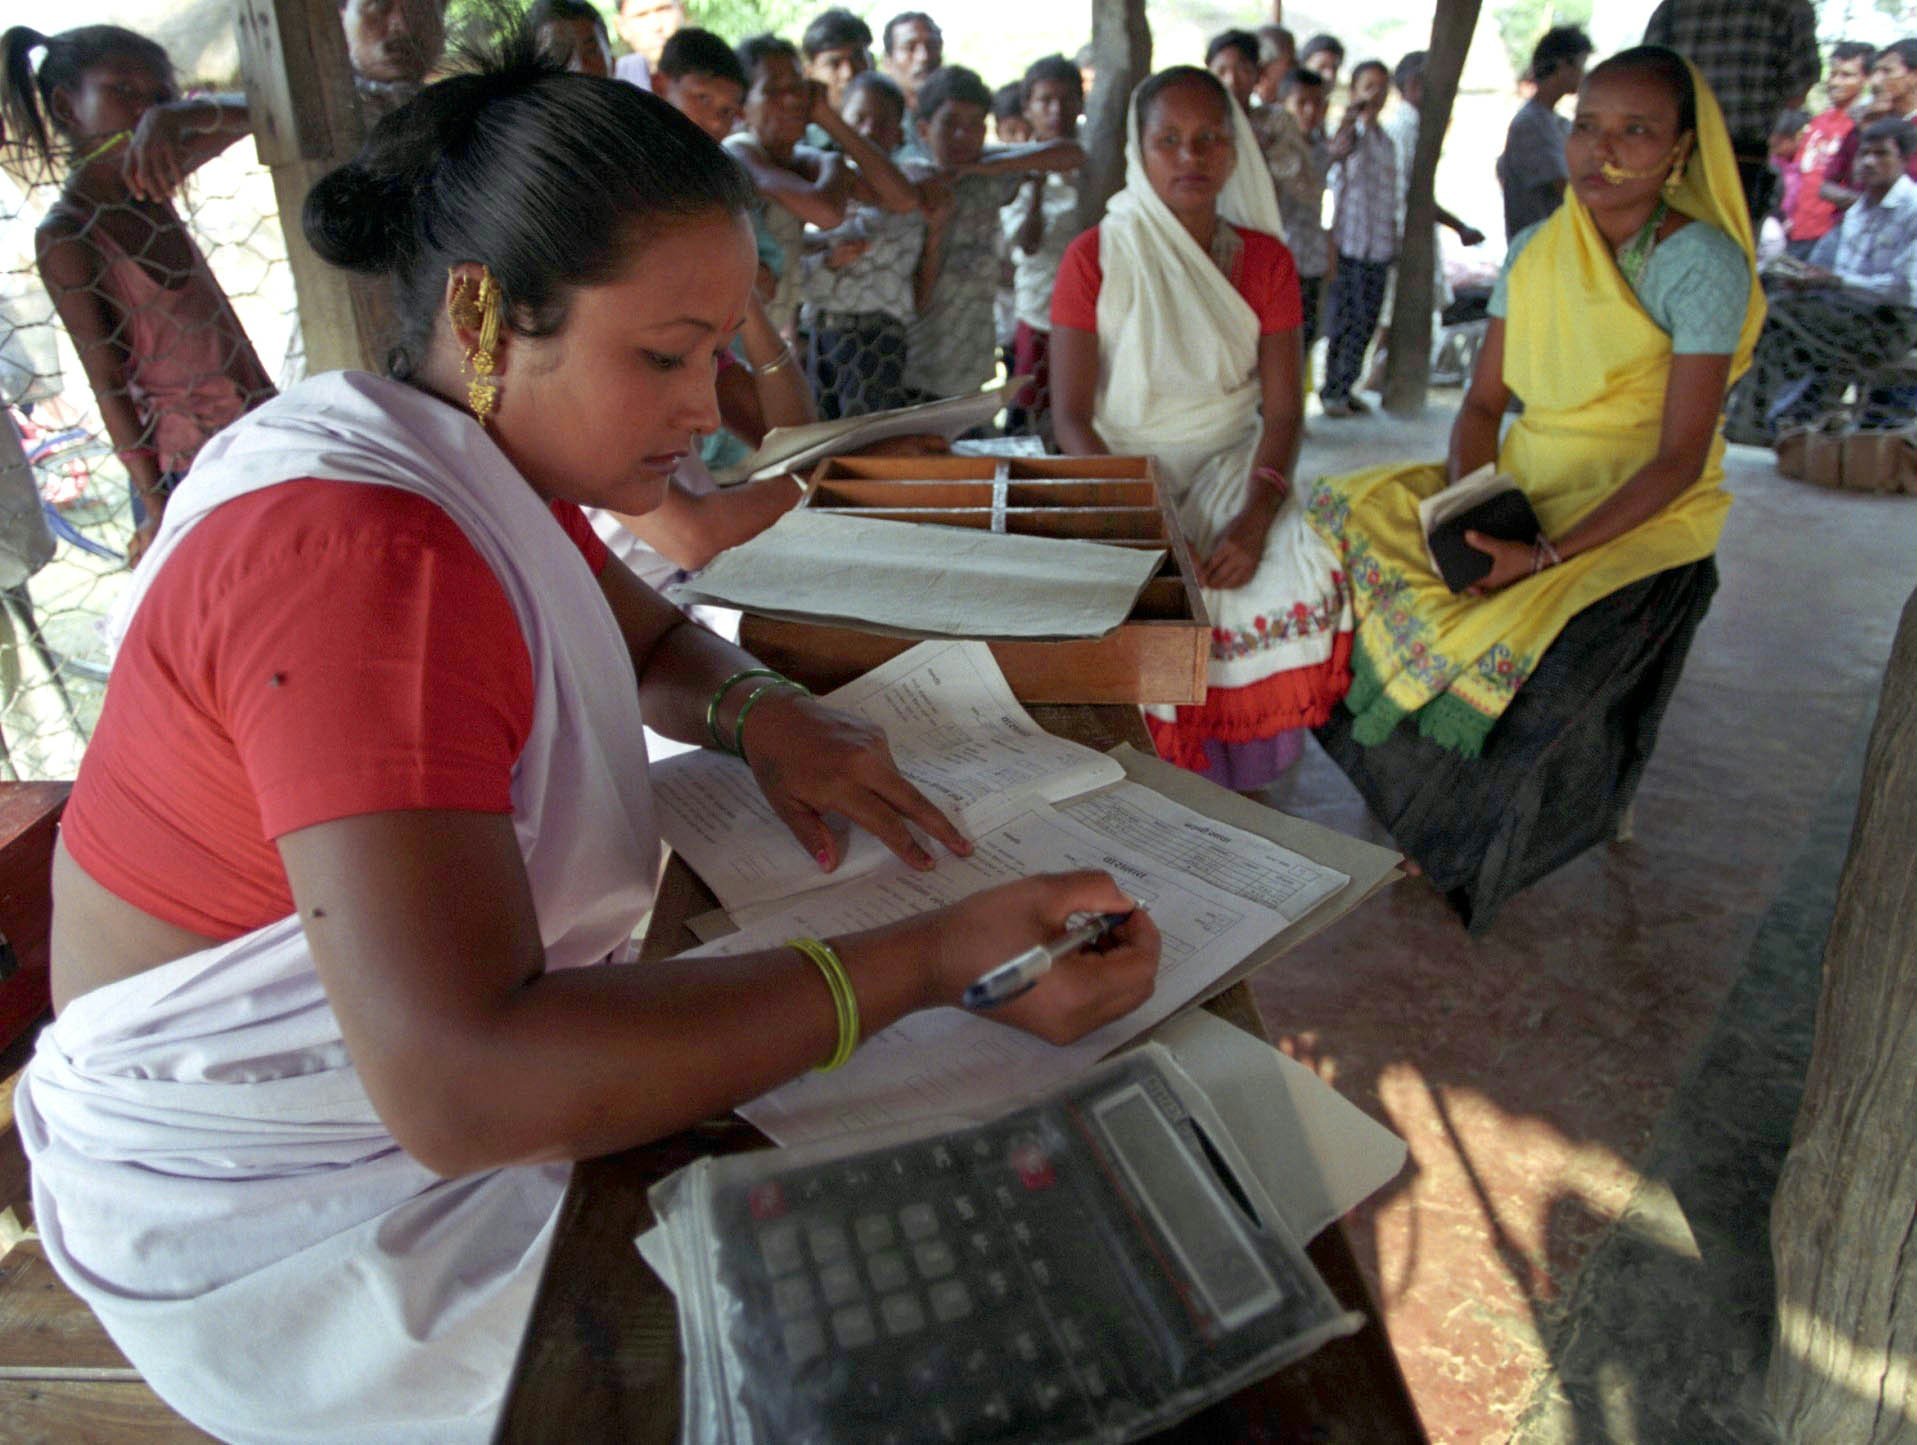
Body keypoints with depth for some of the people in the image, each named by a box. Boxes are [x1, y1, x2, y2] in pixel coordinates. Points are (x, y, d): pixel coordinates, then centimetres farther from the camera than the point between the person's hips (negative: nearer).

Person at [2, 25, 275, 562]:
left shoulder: (150, 189, 5)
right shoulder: (65, 238, -13)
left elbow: (246, 115, 2)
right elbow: (108, 382, -14)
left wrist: (176, 115, -20)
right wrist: (157, 507, -14)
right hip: (191, 467, -7)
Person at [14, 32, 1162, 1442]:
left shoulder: (482, 462, 0)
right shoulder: (358, 551, -31)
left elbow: (654, 638, 15)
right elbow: (460, 1084, -39)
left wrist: (760, 712, -9)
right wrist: (932, 959, -38)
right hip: (289, 1209, -8)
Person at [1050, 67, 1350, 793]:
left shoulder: (1265, 260, 6)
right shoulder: (1096, 259, -2)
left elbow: (1283, 406, 0)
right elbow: (1070, 414, -8)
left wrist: (1256, 516, -20)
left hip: (1232, 464, 3)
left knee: (1302, 584, -24)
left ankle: (1244, 779, -3)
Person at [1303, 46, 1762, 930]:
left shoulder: (1700, 263, -14)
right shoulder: (1536, 251, 4)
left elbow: (1680, 457, -17)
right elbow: (1484, 402, 6)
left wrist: (1549, 554, -27)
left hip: (1643, 517, -6)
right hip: (1523, 491, 6)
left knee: (1533, 653, -32)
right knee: (1341, 522, -8)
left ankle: (1465, 852, -1)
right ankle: (1398, 781, 7)